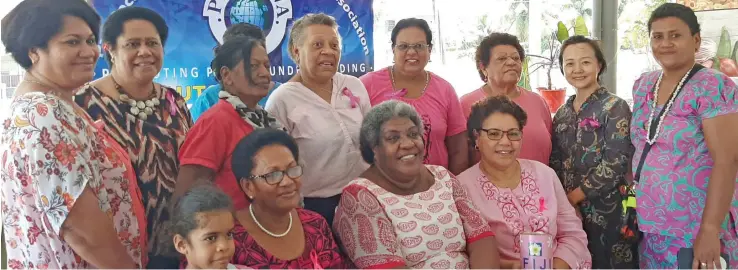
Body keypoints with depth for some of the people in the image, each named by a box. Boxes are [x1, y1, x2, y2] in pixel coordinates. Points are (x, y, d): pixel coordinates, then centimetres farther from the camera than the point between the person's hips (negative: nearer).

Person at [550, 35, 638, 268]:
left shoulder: (615, 107, -6)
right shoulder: (562, 113, 10)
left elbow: (616, 162, -15)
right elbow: (554, 162, 9)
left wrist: (575, 195, -13)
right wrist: (565, 201, -5)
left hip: (607, 209, -5)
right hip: (569, 211, 5)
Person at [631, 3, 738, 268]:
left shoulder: (713, 87, -13)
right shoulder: (643, 85, 5)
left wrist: (710, 229, -23)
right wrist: (634, 205, 9)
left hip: (694, 229, -6)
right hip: (649, 225, 6)